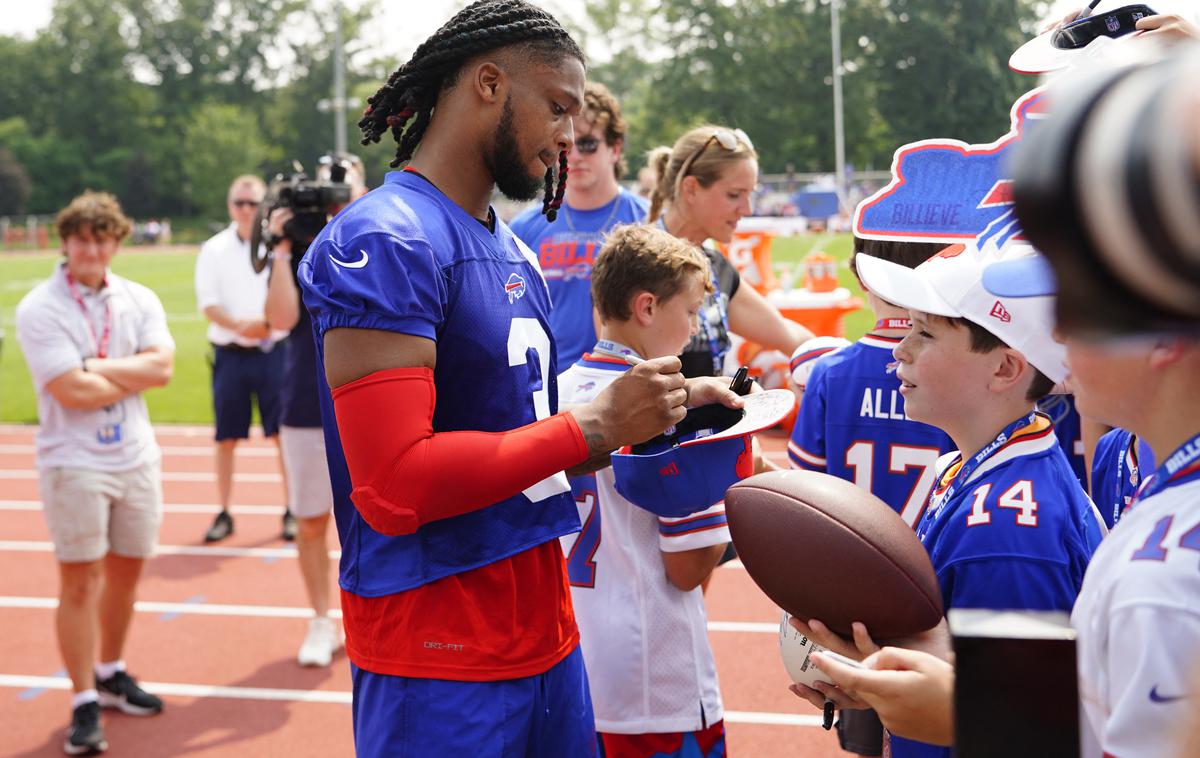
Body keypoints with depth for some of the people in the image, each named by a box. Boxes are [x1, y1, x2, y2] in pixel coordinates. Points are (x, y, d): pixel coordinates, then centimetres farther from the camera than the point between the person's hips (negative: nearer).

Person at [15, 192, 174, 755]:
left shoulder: (139, 301, 5)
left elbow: (162, 366, -8)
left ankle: (111, 674, 33)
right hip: (74, 463, -5)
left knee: (125, 571, 15)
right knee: (79, 583, -2)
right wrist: (135, 374, -7)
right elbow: (71, 391, -18)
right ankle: (85, 705, 6)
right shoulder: (39, 309, -9)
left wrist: (97, 367, -15)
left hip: (136, 458, 5)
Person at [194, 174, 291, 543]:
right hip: (231, 355, 1)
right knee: (226, 438, 5)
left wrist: (269, 323, -19)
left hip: (275, 351, -1)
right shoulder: (214, 250, 4)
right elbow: (208, 304, -3)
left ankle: (292, 512, 11)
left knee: (284, 433, 1)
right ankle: (224, 514, 15)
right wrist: (239, 326, -20)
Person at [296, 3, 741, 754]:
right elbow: (395, 485, -24)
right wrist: (594, 426, -19)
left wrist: (661, 408, 5)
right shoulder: (385, 242, -16)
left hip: (545, 634, 9)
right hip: (440, 667, -8)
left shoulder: (515, 254, 13)